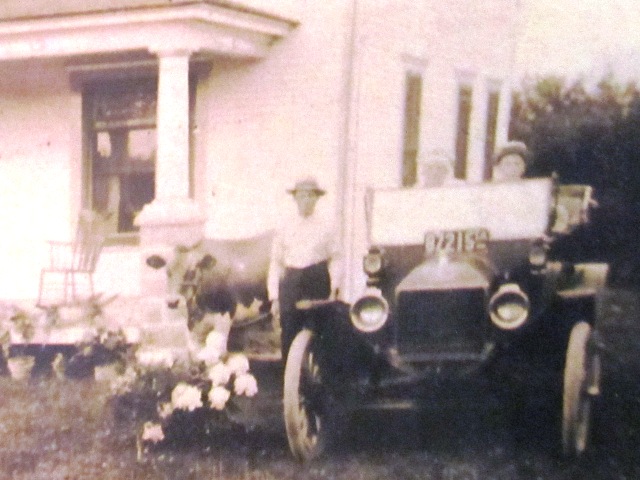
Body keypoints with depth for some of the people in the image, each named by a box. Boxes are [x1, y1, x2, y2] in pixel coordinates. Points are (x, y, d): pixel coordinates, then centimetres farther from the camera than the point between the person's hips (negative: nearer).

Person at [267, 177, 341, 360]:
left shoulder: (325, 230, 6)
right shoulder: (284, 231, 8)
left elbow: (334, 261, 6)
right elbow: (275, 264, 9)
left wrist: (333, 290, -4)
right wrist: (274, 298, 4)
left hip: (317, 283, -1)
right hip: (291, 285, 1)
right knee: (288, 338, -1)